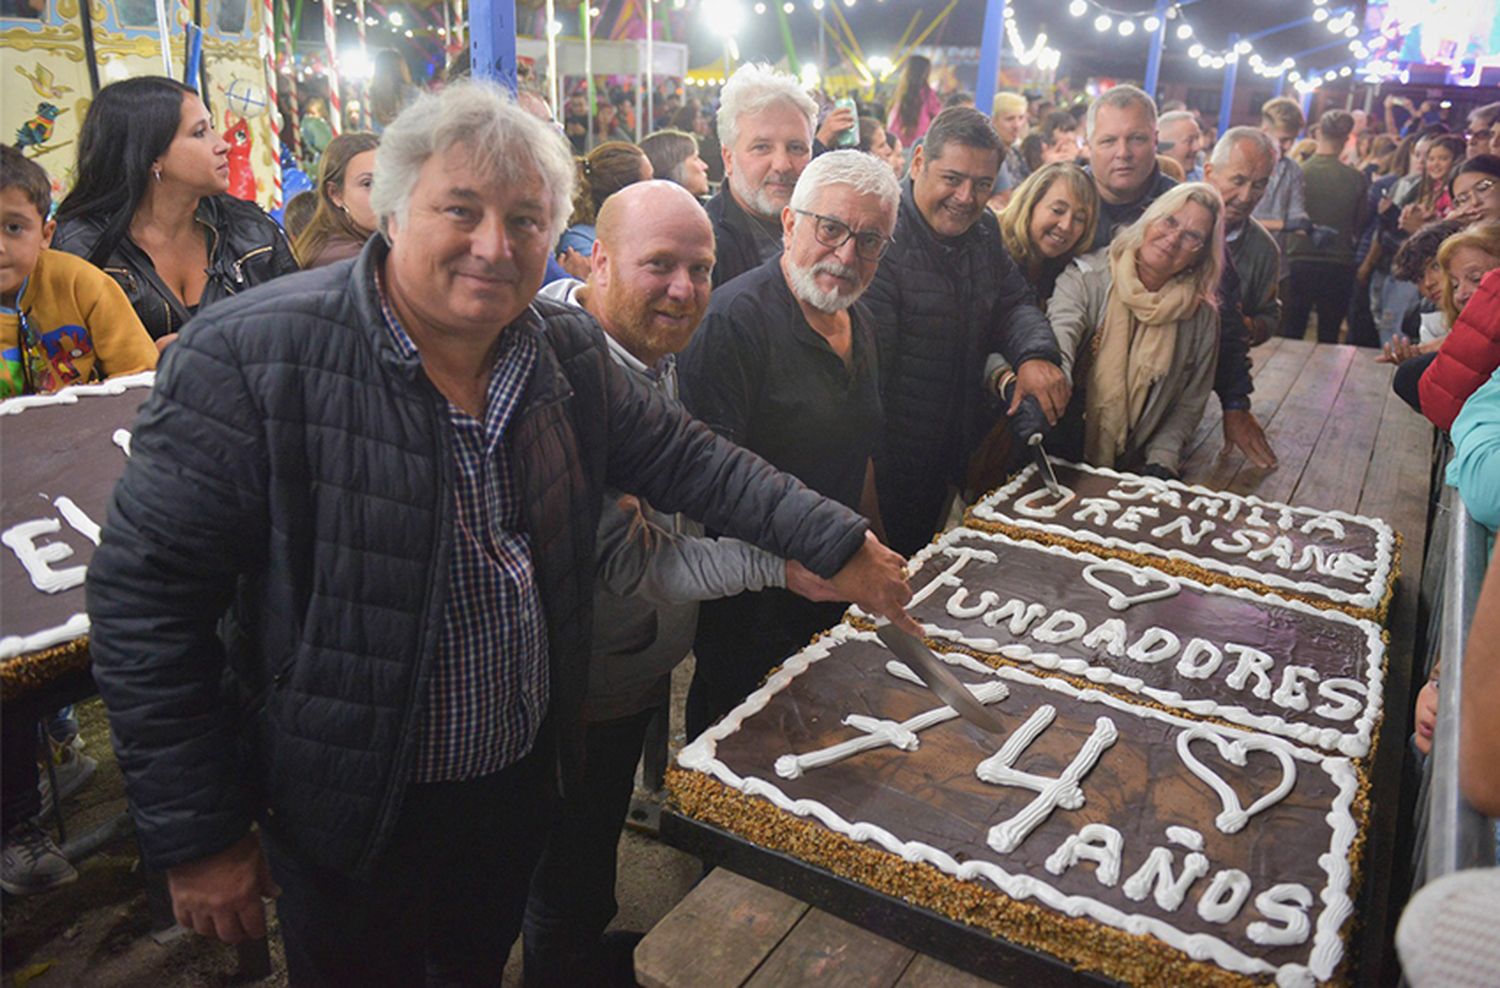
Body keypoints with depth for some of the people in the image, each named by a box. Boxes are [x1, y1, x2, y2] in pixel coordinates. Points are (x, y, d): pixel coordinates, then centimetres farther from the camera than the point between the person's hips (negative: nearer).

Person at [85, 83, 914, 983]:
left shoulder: (569, 352, -6)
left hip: (526, 777, 5)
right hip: (351, 820, -4)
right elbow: (145, 597, -19)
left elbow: (688, 459, 4)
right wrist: (195, 836, -16)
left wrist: (838, 544, -1)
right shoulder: (251, 360, -23)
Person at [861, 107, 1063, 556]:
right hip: (892, 465, -7)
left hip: (958, 451, 7)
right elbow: (869, 363, -25)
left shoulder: (983, 229, 7)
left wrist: (1036, 354, -13)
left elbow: (1014, 302, 12)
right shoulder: (883, 238, -21)